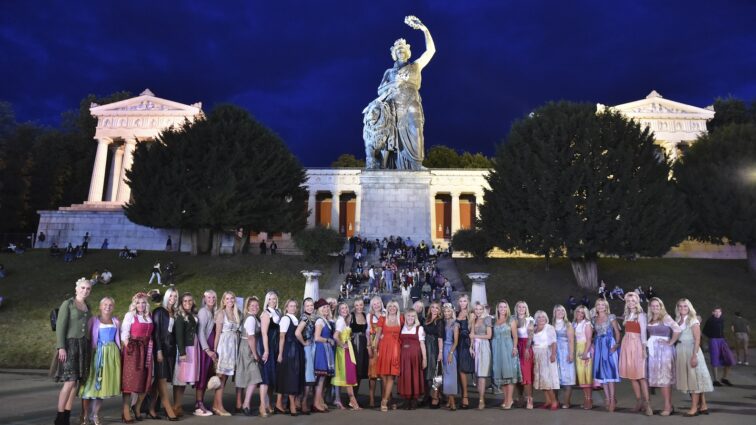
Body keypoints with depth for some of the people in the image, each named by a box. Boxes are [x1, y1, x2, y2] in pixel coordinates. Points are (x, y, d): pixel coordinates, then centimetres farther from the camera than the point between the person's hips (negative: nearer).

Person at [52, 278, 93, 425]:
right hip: (69, 344, -6)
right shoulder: (67, 304, -5)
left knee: (75, 382, 4)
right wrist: (61, 347, -18)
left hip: (83, 346, 6)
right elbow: (60, 326, -10)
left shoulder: (88, 307, 14)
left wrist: (90, 348, 14)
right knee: (70, 381, -12)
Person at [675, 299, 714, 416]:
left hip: (691, 350, -7)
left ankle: (694, 408, 2)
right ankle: (703, 406, 19)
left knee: (694, 378, -2)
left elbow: (697, 339, -11)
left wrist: (694, 355, -18)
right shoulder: (678, 321, 12)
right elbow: (676, 336, 9)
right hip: (681, 352, 7)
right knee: (688, 379, 9)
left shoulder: (693, 320, -6)